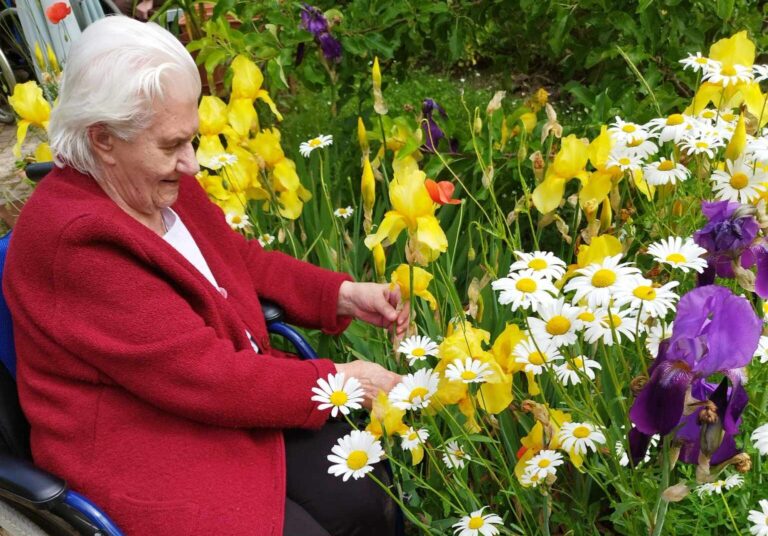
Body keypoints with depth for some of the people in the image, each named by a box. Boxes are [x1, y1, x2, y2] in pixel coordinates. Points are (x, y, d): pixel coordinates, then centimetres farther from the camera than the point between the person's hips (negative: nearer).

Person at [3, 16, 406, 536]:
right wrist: (339, 382, -16)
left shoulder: (160, 183, 0)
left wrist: (344, 294, 2)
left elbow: (243, 258, 16)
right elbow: (204, 376, -25)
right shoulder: (75, 240, -25)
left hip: (239, 403, 8)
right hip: (146, 455, -7)